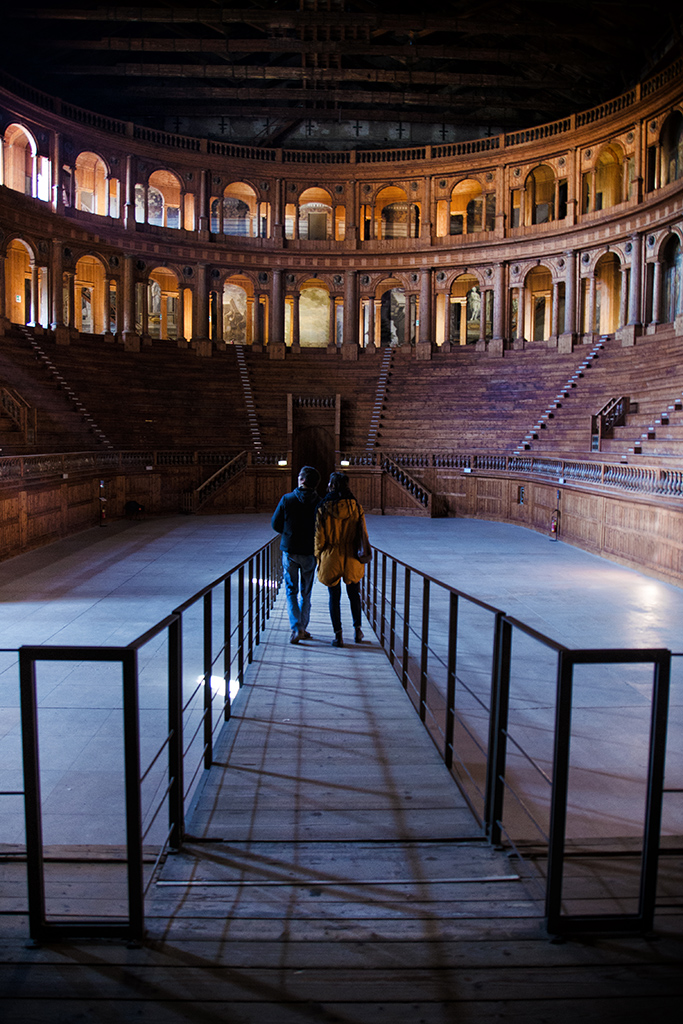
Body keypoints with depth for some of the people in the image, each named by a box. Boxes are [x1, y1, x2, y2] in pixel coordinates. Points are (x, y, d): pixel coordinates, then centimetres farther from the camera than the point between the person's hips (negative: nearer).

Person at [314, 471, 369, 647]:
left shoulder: (323, 509, -10)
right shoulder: (356, 507, -4)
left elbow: (319, 537, -6)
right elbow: (363, 533, 0)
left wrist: (318, 557, 6)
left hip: (331, 558, -2)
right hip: (352, 558, 2)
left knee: (334, 597, 8)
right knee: (354, 594, 20)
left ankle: (338, 635, 11)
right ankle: (357, 630, 26)